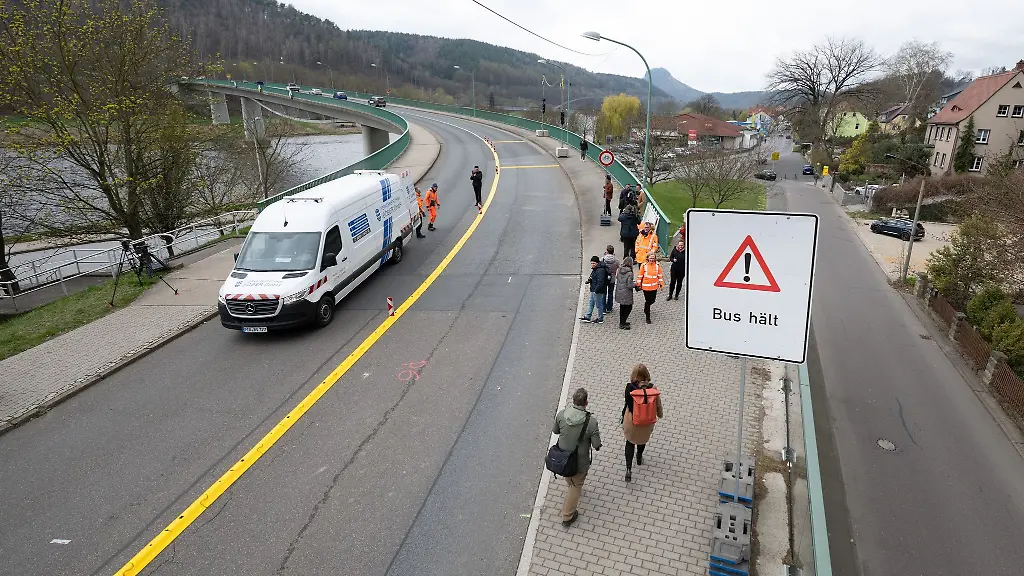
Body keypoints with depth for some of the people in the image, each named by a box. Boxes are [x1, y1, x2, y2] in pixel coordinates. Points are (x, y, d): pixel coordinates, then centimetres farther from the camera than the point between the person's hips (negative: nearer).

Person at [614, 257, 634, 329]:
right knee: (628, 307, 10)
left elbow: (616, 278, 9)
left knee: (622, 307, 21)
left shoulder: (619, 270, -4)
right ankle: (622, 324, 9)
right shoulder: (629, 273, -22)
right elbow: (629, 286, -21)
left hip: (619, 293, 7)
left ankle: (622, 322, 34)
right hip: (626, 294, -7)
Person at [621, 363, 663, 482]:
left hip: (632, 419, -2)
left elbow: (628, 404, -15)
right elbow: (657, 404, -6)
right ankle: (639, 458, 55)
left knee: (630, 441, 19)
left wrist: (622, 416, 3)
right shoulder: (652, 388, -18)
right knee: (643, 438, 31)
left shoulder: (630, 387, -23)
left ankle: (628, 469, 8)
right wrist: (660, 415, 14)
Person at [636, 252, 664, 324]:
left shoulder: (657, 265, -3)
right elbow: (640, 275, -6)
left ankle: (646, 308, 47)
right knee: (648, 301, 3)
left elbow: (660, 275, 7)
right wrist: (638, 285, -3)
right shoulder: (644, 265, -12)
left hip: (654, 286, 3)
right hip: (646, 286, -3)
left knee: (652, 300, 14)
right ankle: (648, 317, 15)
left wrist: (661, 284, 8)